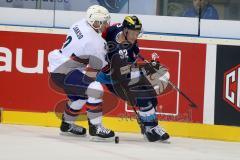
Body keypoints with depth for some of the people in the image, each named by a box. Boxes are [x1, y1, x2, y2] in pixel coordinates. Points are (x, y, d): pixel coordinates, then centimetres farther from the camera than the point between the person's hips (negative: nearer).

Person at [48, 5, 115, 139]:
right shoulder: (95, 42, -23)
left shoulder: (80, 24, 1)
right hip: (62, 73, -10)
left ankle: (67, 124, 42)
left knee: (80, 94, 26)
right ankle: (95, 127, -13)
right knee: (95, 88, -19)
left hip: (56, 64, 10)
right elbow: (101, 67, -12)